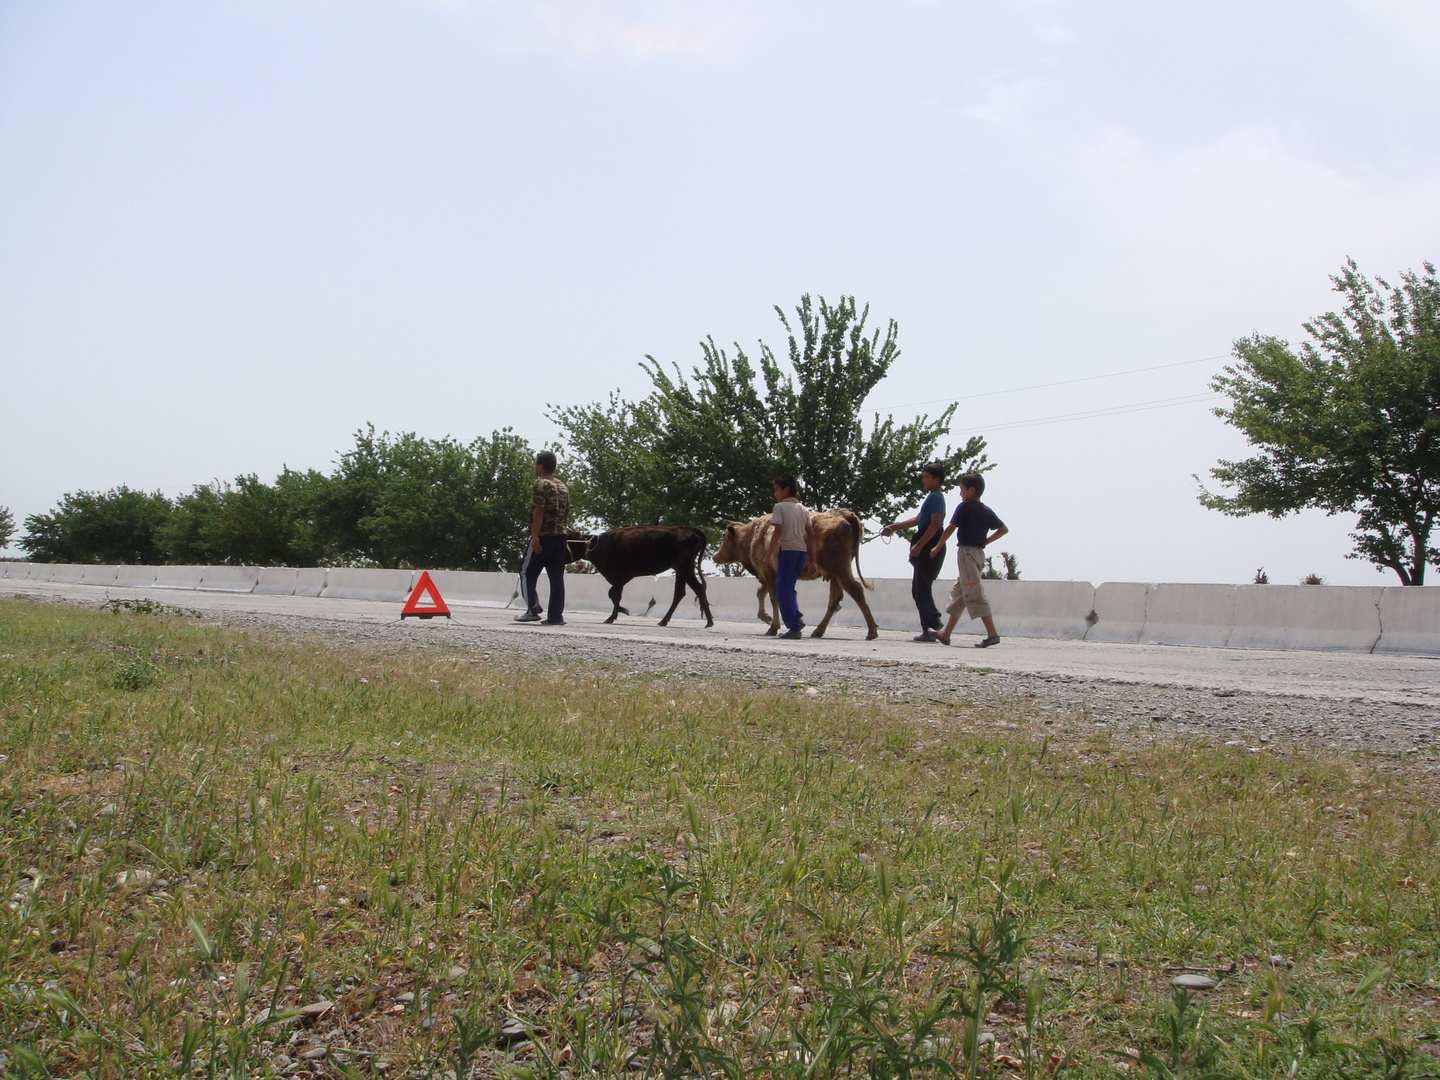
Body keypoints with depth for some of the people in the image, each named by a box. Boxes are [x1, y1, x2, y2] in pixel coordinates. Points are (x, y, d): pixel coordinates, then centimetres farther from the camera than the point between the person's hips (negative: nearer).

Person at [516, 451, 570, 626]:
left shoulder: (541, 483, -7)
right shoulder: (563, 486, 17)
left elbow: (538, 511, -16)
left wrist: (535, 536, -20)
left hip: (543, 537, -7)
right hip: (560, 537, 7)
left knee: (528, 573, 4)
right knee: (557, 577, 4)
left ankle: (533, 611, -4)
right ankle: (556, 616, 1)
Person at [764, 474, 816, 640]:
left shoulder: (780, 507, -3)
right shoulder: (803, 509, 15)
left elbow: (777, 532, -12)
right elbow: (811, 534, 12)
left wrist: (769, 554, -9)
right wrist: (812, 558, 16)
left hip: (787, 549, -6)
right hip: (802, 550, 6)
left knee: (783, 590, -1)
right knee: (788, 588, 19)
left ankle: (794, 627, -7)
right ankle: (797, 618, 4)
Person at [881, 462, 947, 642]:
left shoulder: (935, 497, -12)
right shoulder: (933, 497, 19)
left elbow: (935, 524, -21)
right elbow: (918, 520, 28)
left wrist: (919, 545, -22)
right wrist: (893, 527, 28)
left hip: (929, 548, -10)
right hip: (928, 548, 10)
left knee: (922, 589, -10)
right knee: (919, 589, 12)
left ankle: (931, 628, -11)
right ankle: (933, 626, 12)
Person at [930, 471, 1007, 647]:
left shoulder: (964, 507, -8)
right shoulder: (987, 511, 12)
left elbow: (951, 528, -13)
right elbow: (1004, 529, 17)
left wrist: (938, 547, -3)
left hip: (967, 552, -8)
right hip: (980, 552, 8)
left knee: (974, 593, -12)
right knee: (958, 593, 15)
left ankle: (992, 633, -21)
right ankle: (946, 634, 21)